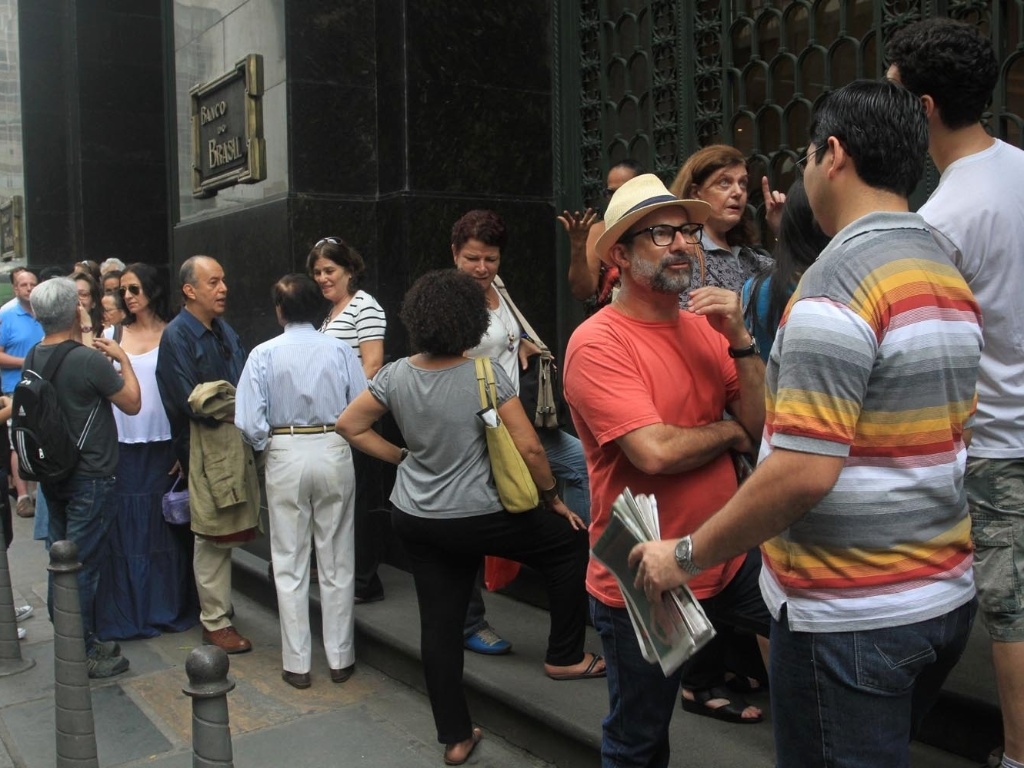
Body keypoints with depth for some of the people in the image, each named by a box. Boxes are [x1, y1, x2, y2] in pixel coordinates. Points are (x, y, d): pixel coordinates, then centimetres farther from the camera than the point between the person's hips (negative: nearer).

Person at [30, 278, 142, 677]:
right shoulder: (88, 360, -20)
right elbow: (132, 403, -11)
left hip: (52, 475, 8)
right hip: (89, 477, -8)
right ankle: (83, 654, 10)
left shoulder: (33, 360, 3)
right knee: (83, 565, 0)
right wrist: (123, 359, 2)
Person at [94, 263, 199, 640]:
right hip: (122, 445, 2)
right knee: (124, 528, 6)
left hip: (163, 446, -2)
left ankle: (168, 607, 20)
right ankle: (126, 612, 17)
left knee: (164, 527, 7)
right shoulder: (112, 335, 8)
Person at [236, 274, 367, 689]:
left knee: (290, 565, 10)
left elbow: (249, 422, -10)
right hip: (334, 452, 1)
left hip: (285, 456, 0)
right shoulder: (340, 350, -6)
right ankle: (340, 659, 20)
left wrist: (268, 445, 8)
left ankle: (296, 664, 17)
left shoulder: (264, 354, -7)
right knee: (337, 561, 11)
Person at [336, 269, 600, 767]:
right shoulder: (485, 375, -16)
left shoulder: (396, 375, -3)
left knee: (439, 622, 11)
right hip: (477, 519, -5)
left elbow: (349, 426, 6)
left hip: (414, 520, 5)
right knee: (570, 542, 14)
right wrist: (553, 498, -1)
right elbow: (528, 449, -16)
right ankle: (564, 656, 22)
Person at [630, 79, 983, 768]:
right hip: (946, 595, 9)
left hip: (849, 614, -9)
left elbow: (802, 471, -26)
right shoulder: (951, 277, 9)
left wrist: (686, 555, -14)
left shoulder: (840, 278, -20)